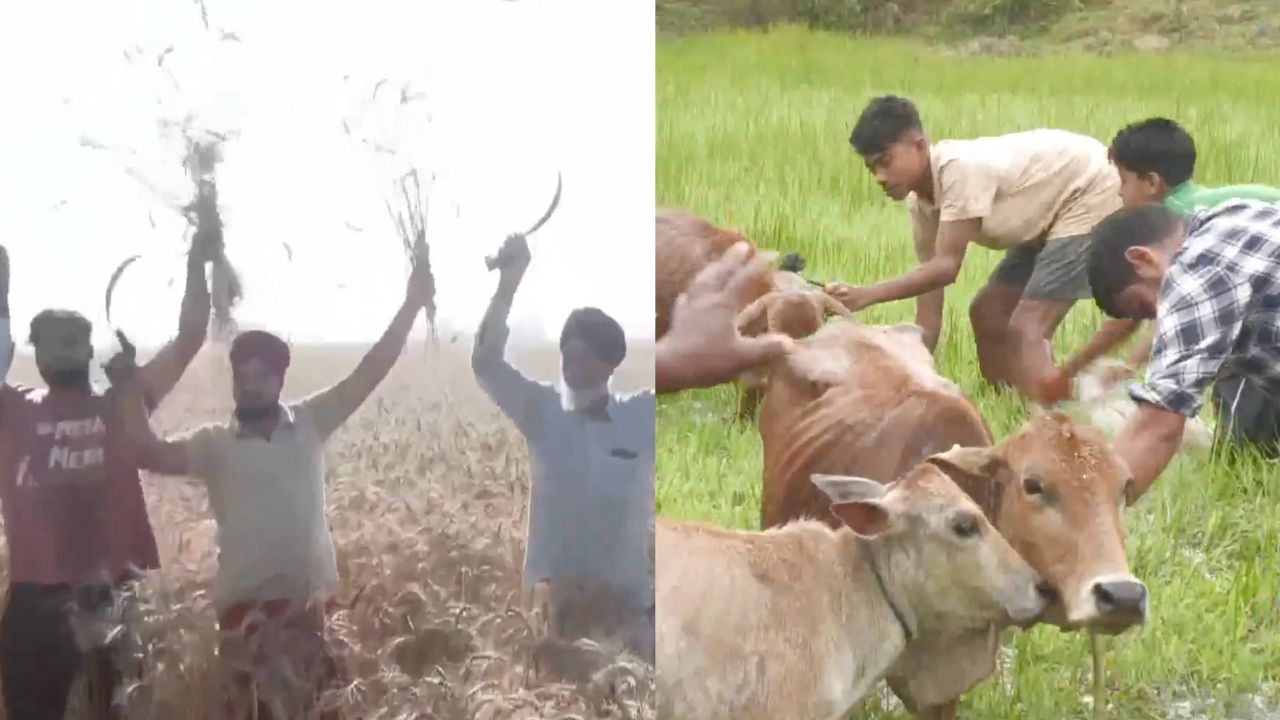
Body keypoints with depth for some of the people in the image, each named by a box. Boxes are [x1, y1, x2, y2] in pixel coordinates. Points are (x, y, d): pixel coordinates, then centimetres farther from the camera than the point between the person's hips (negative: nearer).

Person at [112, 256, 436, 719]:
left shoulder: (309, 424, 4)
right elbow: (151, 454, -14)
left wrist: (410, 306, -4)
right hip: (244, 602, -2)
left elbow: (369, 373, 2)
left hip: (306, 599, 2)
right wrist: (128, 385, -20)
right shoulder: (215, 443, 1)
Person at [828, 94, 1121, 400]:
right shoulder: (921, 202, -4)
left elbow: (946, 267, -33)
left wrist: (867, 295, -38)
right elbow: (929, 312, -3)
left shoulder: (961, 168, -30)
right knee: (987, 313, 11)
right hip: (1051, 211, 10)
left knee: (1025, 329, -18)